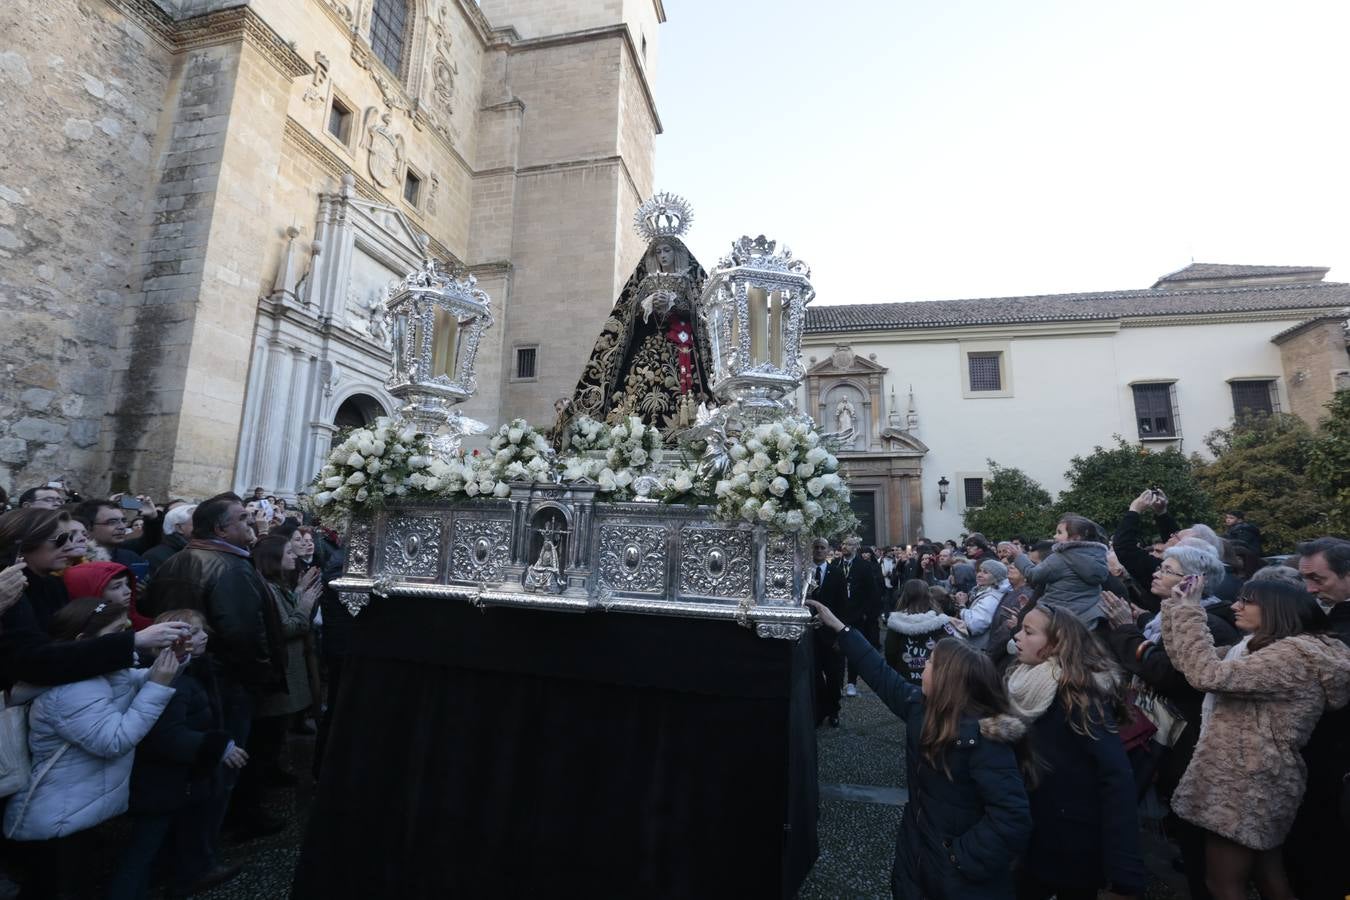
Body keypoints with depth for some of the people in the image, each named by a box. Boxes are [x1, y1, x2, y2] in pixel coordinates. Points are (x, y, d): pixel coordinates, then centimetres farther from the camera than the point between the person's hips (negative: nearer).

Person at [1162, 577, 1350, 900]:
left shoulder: (1296, 653, -19)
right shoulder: (1261, 647, 11)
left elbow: (1207, 674, -31)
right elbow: (1187, 662, 9)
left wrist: (1190, 612, -25)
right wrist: (1177, 606, -1)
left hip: (1246, 784, -10)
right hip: (1255, 780, 10)